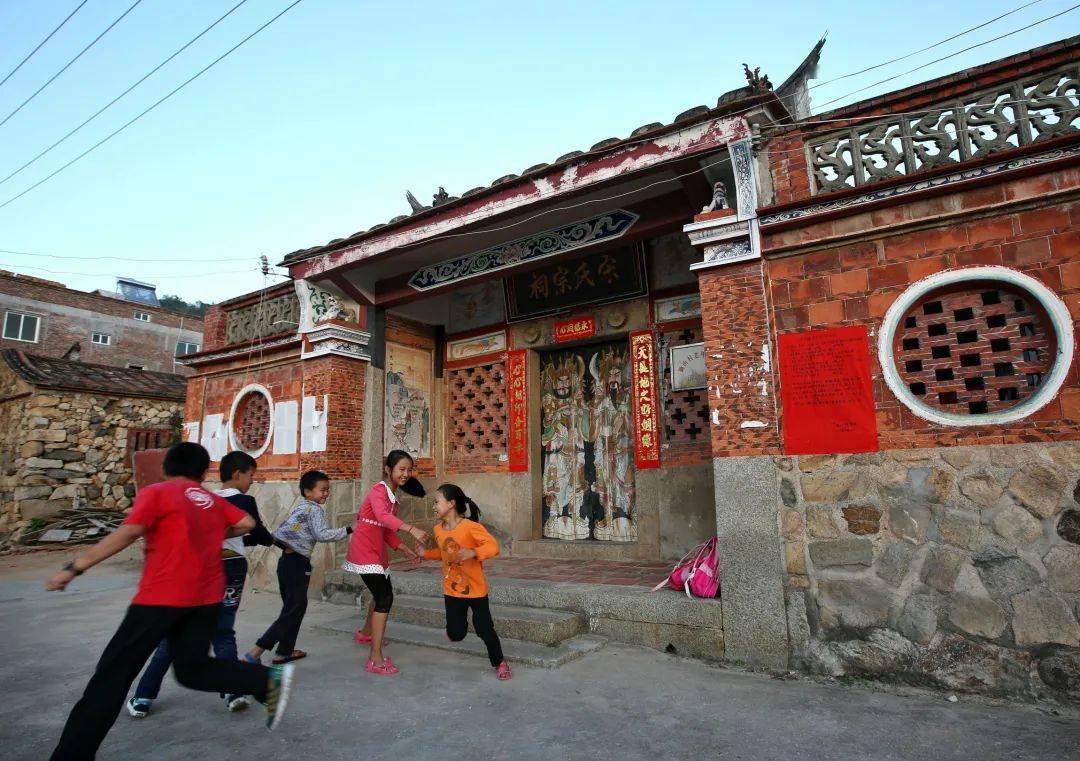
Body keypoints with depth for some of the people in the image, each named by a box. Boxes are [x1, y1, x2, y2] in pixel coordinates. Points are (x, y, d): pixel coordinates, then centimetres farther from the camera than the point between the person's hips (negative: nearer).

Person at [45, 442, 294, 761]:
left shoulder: (155, 493, 1)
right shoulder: (213, 499, 15)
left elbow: (127, 534, -12)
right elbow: (247, 523, 12)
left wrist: (73, 568, -9)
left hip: (163, 595, -5)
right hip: (207, 597, 5)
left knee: (114, 671, 8)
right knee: (193, 669, 14)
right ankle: (269, 680, 0)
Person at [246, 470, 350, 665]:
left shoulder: (300, 508, 16)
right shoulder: (315, 509, -10)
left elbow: (284, 528, 14)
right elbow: (322, 534, -22)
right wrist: (348, 530, -18)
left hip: (286, 561, 9)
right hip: (297, 563, -9)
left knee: (296, 607, 18)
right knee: (292, 611, -3)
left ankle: (285, 651, 24)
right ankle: (255, 652, -6)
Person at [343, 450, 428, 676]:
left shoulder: (393, 495, 10)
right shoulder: (379, 490, -19)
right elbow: (382, 517, -41)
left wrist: (403, 548, 3)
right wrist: (411, 529, -53)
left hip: (377, 550, 10)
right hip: (365, 550, -10)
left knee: (383, 593, 23)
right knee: (384, 598, -15)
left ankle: (365, 633, 47)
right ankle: (376, 659, -11)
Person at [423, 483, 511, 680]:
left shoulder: (470, 527, -22)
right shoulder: (438, 529, -1)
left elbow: (493, 546, -29)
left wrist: (473, 552, -44)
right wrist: (425, 553, 6)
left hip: (476, 588, -4)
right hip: (452, 590, 5)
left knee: (484, 628, 0)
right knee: (456, 634, 6)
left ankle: (499, 662, 23)